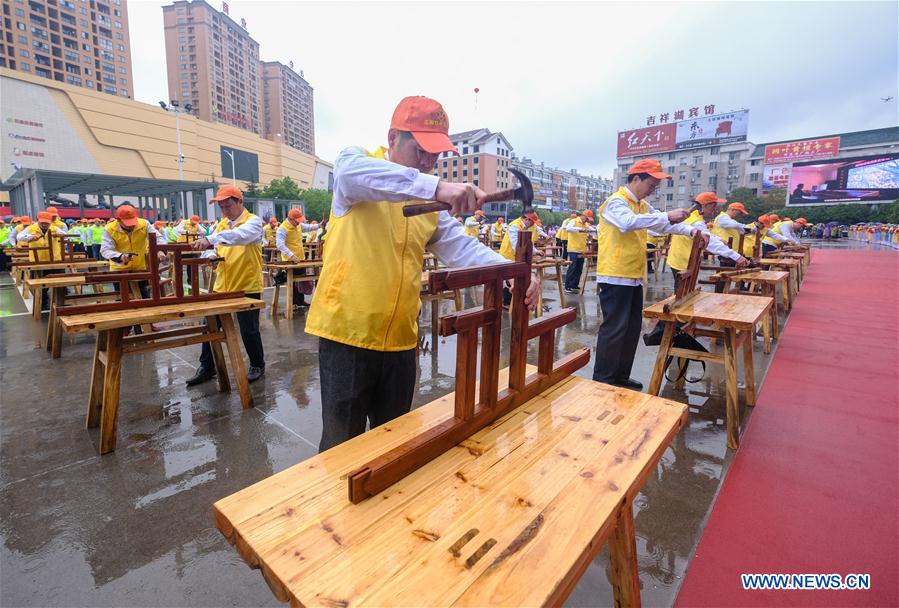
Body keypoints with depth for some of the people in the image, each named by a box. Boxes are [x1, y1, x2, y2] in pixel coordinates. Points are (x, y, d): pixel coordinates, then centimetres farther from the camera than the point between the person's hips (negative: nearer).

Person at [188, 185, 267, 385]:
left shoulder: (253, 221, -7)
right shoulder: (221, 224, 12)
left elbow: (240, 235, -29)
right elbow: (212, 249, 12)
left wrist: (210, 239, -41)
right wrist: (211, 254, -12)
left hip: (248, 286, -6)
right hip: (222, 285, 6)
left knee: (249, 330, 2)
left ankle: (257, 365, 22)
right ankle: (207, 367, 25)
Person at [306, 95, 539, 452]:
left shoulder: (431, 200, 11)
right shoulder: (355, 161, -3)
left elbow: (461, 246, 1)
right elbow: (353, 173, -28)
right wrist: (435, 186, -40)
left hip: (400, 339, 5)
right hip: (347, 332, -5)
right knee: (343, 443, 6)